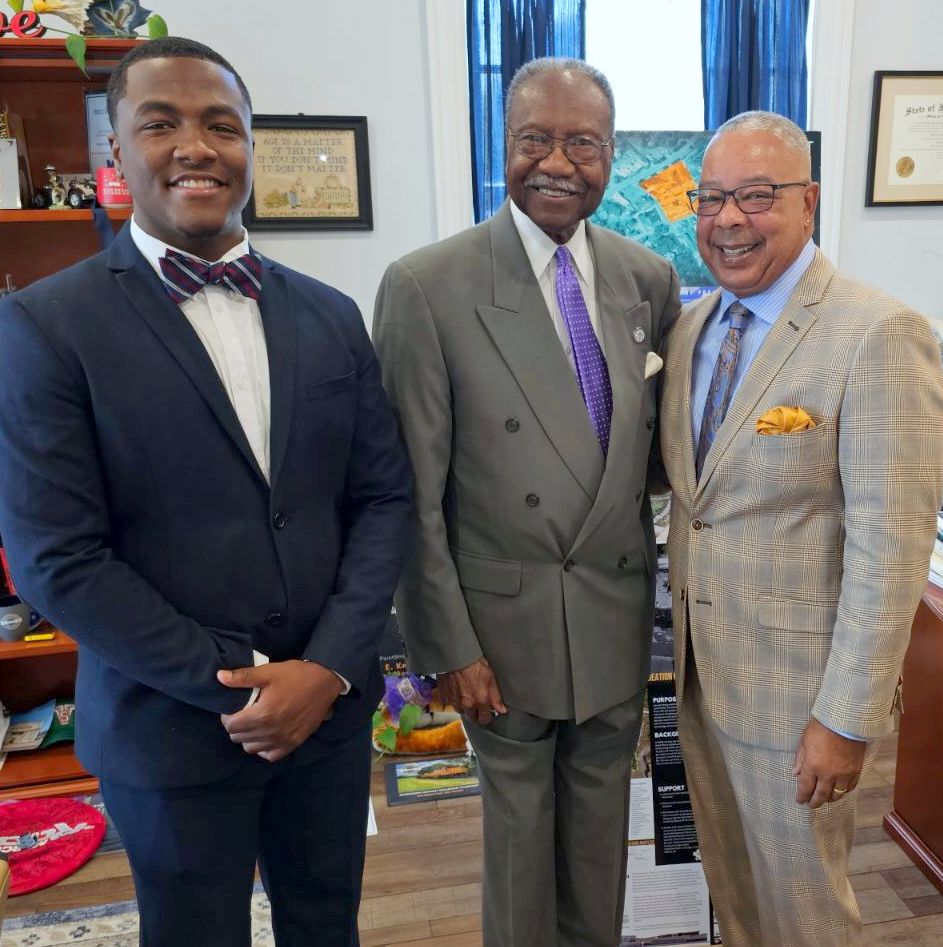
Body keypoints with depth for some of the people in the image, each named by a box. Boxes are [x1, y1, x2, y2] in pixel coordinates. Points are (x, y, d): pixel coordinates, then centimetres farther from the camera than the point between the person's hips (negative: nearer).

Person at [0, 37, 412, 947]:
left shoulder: (331, 316, 3)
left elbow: (385, 496, 1)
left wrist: (330, 667, -10)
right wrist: (240, 682, -14)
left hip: (333, 703, 4)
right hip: (172, 727, -3)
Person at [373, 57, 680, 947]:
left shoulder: (649, 279, 0)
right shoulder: (426, 287, -15)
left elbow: (651, 434, 10)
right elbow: (412, 493, -13)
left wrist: (648, 581, 3)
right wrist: (447, 645, -12)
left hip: (618, 608, 4)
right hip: (506, 615, -4)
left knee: (601, 801, 23)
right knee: (519, 812, 18)